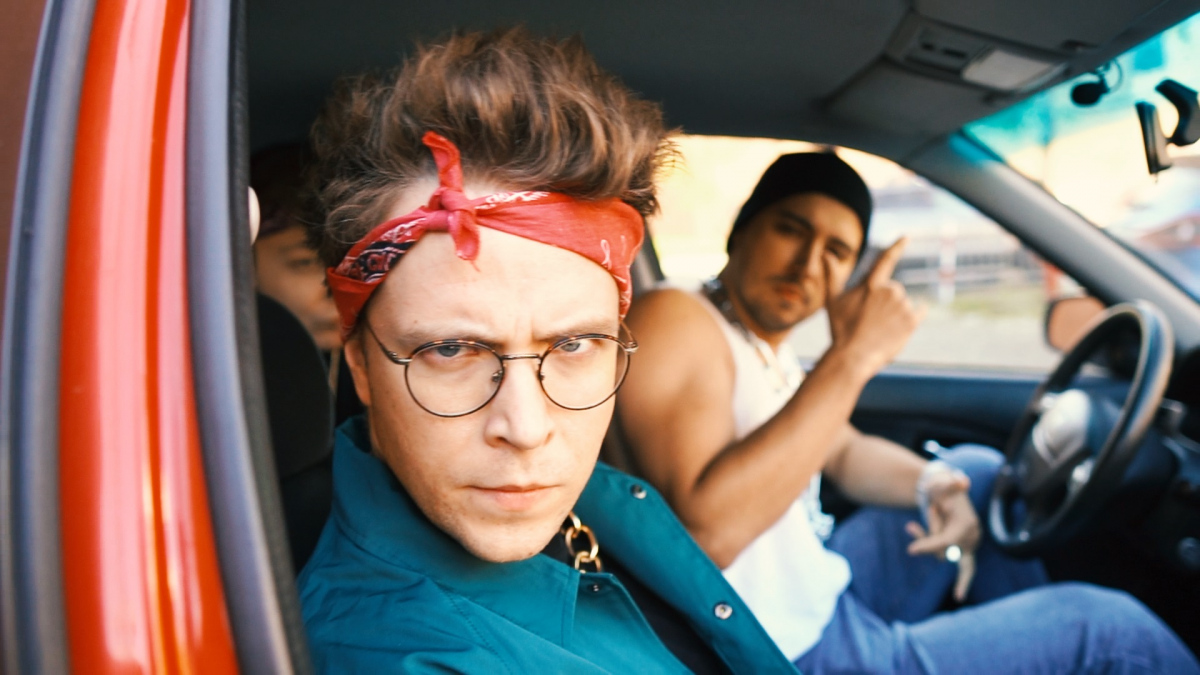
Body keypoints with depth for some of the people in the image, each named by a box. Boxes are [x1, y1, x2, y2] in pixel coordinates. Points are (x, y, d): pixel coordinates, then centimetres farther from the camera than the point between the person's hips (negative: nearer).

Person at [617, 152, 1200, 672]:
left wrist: (929, 483, 0)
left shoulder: (767, 349, 11)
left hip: (829, 592, 10)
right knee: (1107, 622, -4)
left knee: (981, 469, 23)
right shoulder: (675, 321, -20)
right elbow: (703, 535, -34)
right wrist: (851, 358, -30)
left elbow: (845, 452, 23)